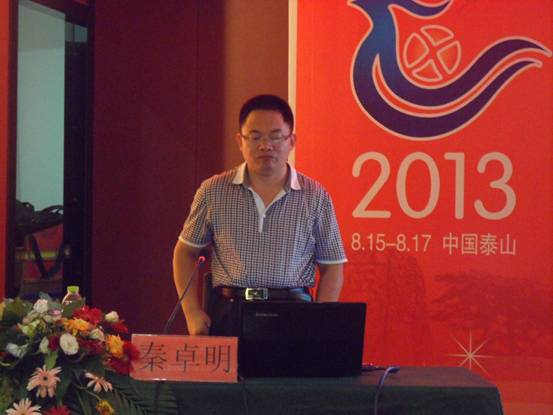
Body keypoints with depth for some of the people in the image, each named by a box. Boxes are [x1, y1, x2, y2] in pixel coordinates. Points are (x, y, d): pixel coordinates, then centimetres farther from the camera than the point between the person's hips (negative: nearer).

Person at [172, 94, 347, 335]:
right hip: (228, 315, 1)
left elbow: (332, 267, 9)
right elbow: (185, 252, 14)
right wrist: (193, 313, 4)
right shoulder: (213, 191, 6)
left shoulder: (315, 197, 6)